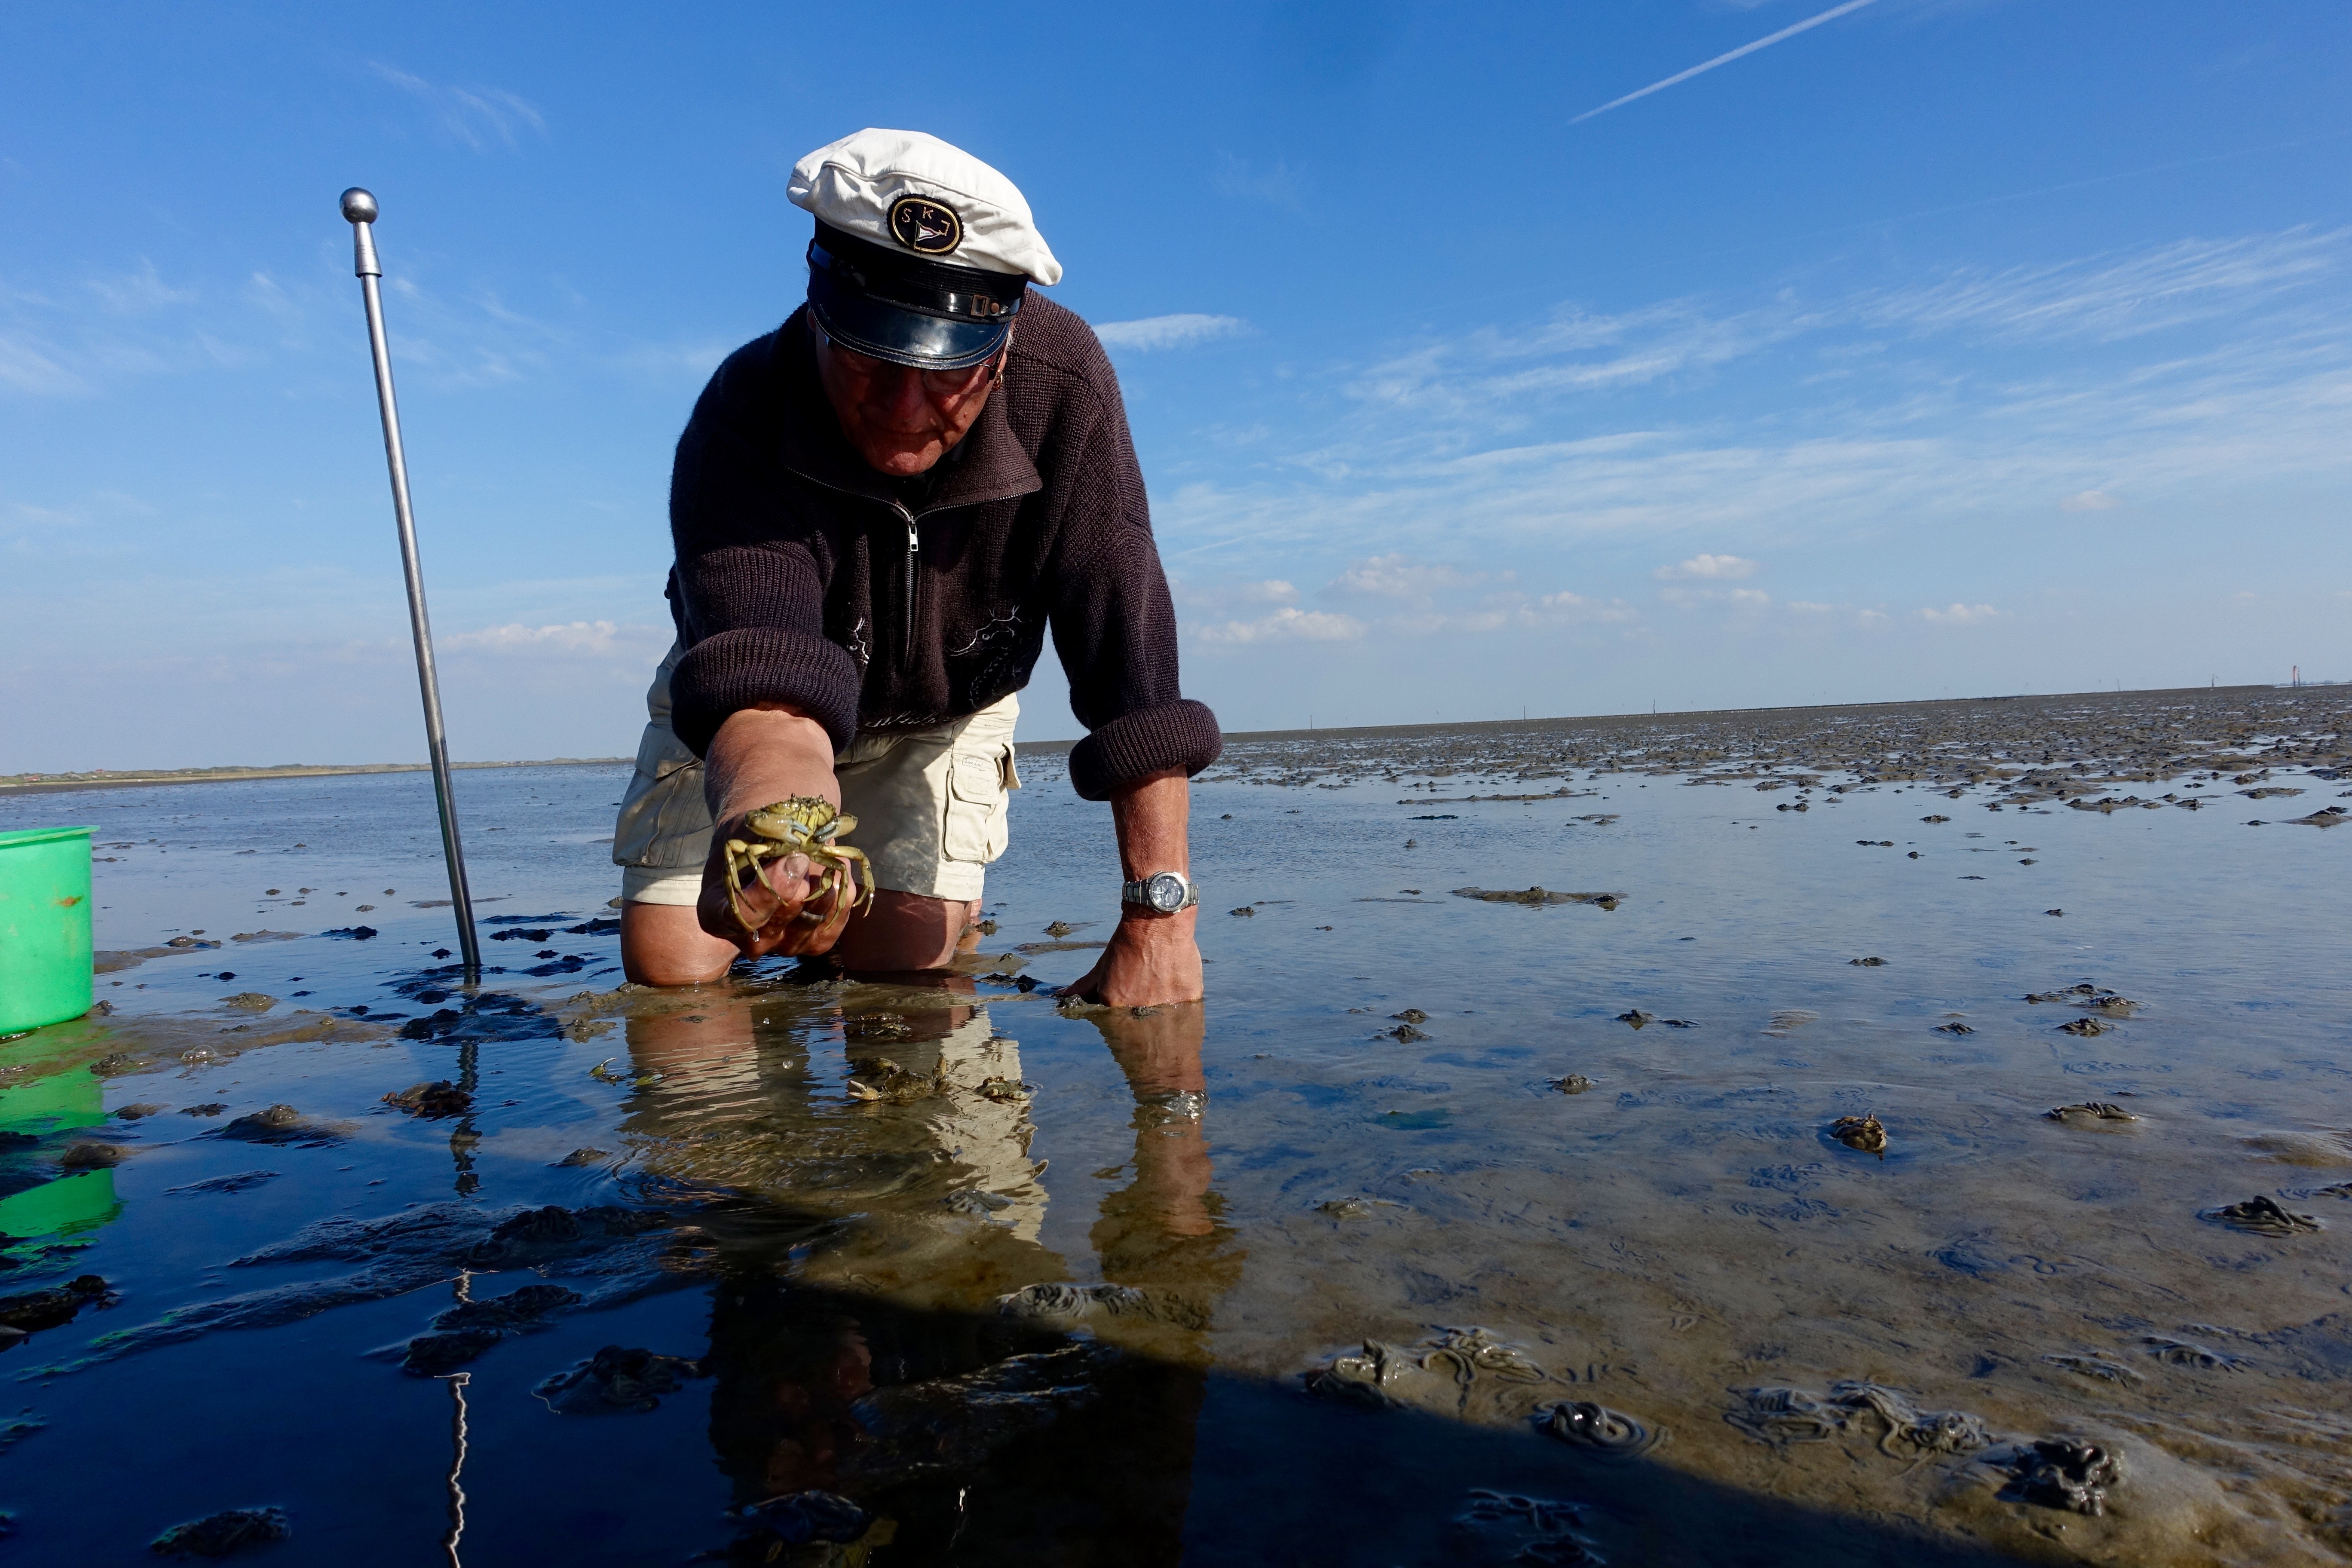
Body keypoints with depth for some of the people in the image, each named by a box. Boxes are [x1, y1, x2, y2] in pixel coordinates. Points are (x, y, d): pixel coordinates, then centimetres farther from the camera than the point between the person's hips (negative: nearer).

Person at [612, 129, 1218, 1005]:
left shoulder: (1061, 385, -31)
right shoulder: (744, 416, -34)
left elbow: (1129, 652, -33)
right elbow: (766, 679, -49)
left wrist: (1158, 917, -37)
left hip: (944, 712, 1)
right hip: (746, 708, 0)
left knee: (900, 958, -15)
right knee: (670, 963, -9)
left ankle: (950, 906, 22)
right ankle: (782, 910, 25)